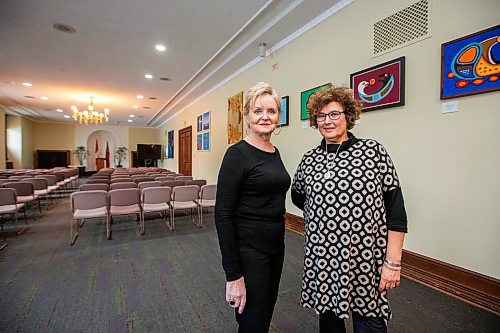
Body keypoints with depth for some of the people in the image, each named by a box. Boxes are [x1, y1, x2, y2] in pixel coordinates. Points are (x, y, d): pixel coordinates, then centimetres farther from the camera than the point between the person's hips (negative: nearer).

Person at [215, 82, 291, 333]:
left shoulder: (275, 152, 7)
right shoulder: (237, 154, -17)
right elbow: (223, 214, -19)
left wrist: (277, 241, 17)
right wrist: (233, 274, -18)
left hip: (276, 246, 8)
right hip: (249, 251, -7)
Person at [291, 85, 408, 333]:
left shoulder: (373, 151, -6)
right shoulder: (309, 160, 2)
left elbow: (395, 210, -6)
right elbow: (298, 197, 19)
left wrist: (393, 262, -8)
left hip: (365, 259, -3)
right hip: (321, 258, 3)